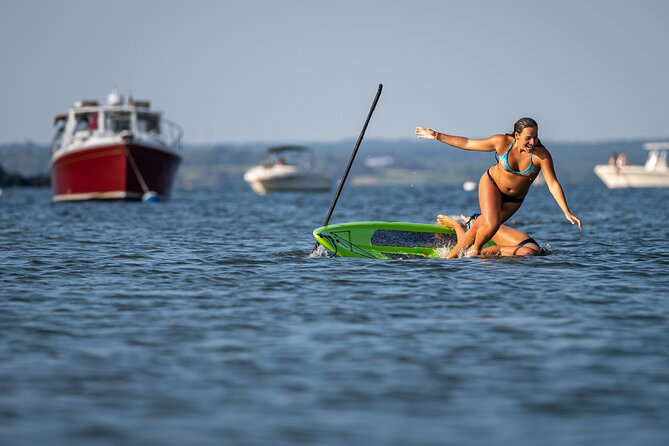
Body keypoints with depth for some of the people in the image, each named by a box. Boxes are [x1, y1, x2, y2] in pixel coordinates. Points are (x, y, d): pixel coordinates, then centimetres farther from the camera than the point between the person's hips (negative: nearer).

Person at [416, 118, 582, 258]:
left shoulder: (541, 155, -26)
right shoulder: (502, 142, -23)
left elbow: (553, 184, -27)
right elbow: (468, 144, -12)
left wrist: (567, 213, -34)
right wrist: (437, 136, -10)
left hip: (514, 200, 1)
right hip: (491, 183, -1)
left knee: (479, 227, 3)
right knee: (491, 225, -21)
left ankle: (451, 256, 21)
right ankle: (475, 250, 9)